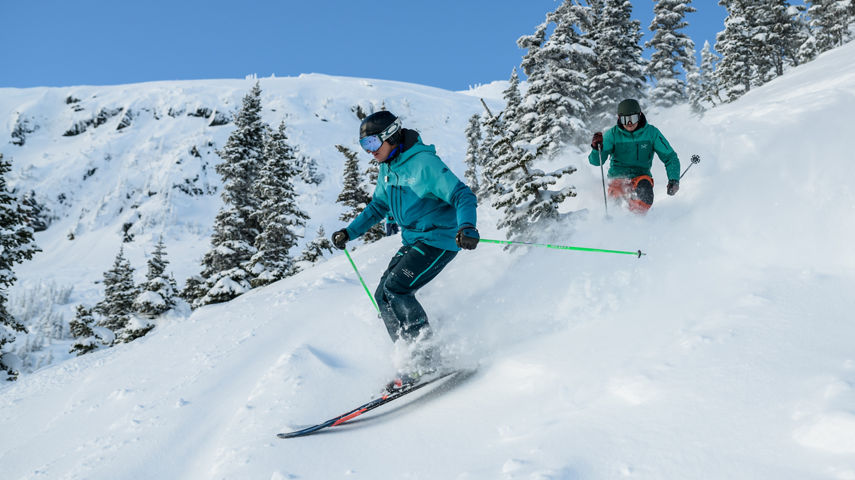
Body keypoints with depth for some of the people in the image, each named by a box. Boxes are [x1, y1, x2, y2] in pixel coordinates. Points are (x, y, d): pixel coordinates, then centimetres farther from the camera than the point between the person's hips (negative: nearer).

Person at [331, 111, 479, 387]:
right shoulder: (387, 168, 8)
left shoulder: (424, 162, -19)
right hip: (413, 241, 9)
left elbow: (463, 196, -24)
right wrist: (350, 232, 14)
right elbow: (378, 207, 22)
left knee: (394, 289, -19)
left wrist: (467, 227, -42)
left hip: (438, 238, -9)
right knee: (383, 295, 2)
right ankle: (412, 358, 7)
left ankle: (426, 357, -11)